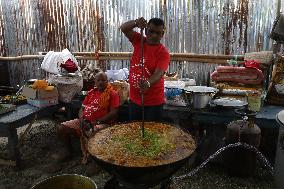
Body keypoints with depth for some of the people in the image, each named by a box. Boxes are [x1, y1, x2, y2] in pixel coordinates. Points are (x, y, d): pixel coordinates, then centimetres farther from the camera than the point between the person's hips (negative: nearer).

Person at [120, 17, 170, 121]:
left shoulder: (164, 53, -11)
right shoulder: (139, 41, 1)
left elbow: (159, 73, -24)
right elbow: (123, 28, -8)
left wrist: (148, 83, -45)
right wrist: (136, 23, -29)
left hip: (154, 102, -4)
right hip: (134, 99, 4)